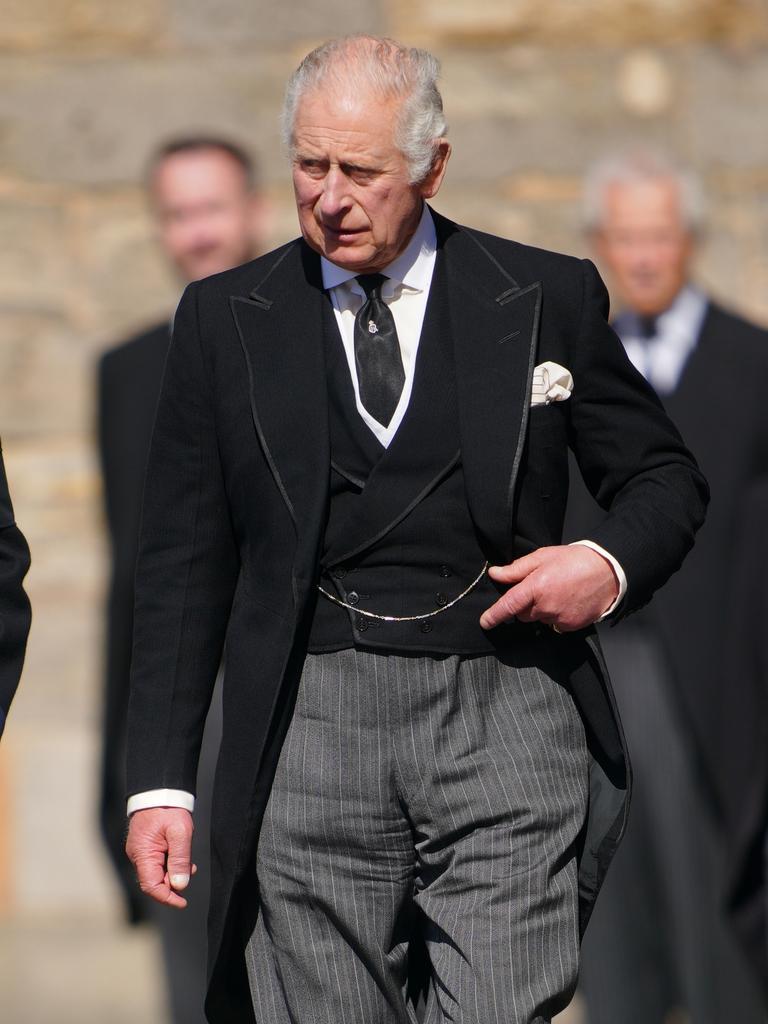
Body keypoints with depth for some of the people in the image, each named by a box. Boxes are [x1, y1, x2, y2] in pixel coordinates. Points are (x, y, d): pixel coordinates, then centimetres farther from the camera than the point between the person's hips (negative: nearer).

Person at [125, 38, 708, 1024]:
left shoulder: (549, 298, 8)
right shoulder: (225, 318, 10)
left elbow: (664, 478, 18)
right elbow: (183, 564, 10)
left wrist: (611, 566, -6)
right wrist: (161, 782, 3)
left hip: (505, 720, -1)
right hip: (310, 729, 1)